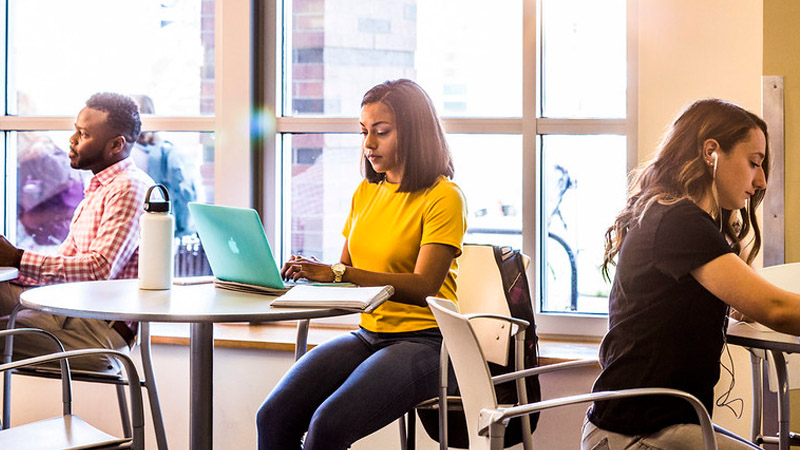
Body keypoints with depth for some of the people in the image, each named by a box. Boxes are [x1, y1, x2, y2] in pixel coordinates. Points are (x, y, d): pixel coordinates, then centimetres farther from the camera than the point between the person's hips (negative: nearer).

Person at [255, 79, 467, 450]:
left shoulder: (443, 197, -7)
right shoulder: (366, 193, 16)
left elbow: (423, 286, -18)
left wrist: (336, 273, -23)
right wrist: (312, 272, -5)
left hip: (424, 342, -6)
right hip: (367, 335, 7)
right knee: (273, 419, -17)